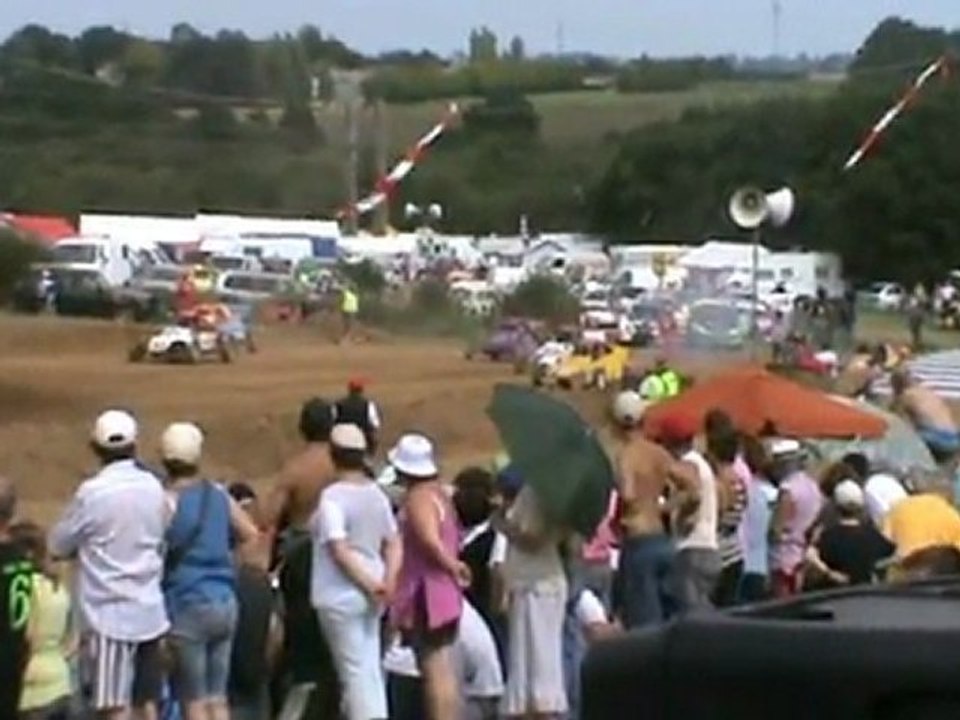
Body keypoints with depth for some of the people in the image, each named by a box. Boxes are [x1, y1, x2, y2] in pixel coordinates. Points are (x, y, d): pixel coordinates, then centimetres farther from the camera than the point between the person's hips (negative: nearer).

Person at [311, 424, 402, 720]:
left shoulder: (333, 496, -15)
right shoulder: (376, 494, 8)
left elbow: (339, 551, -20)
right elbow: (394, 542, 8)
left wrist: (371, 585, -14)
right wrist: (389, 580, -4)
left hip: (341, 595, -7)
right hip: (370, 595, 7)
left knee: (354, 669, -3)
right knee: (370, 667, 12)